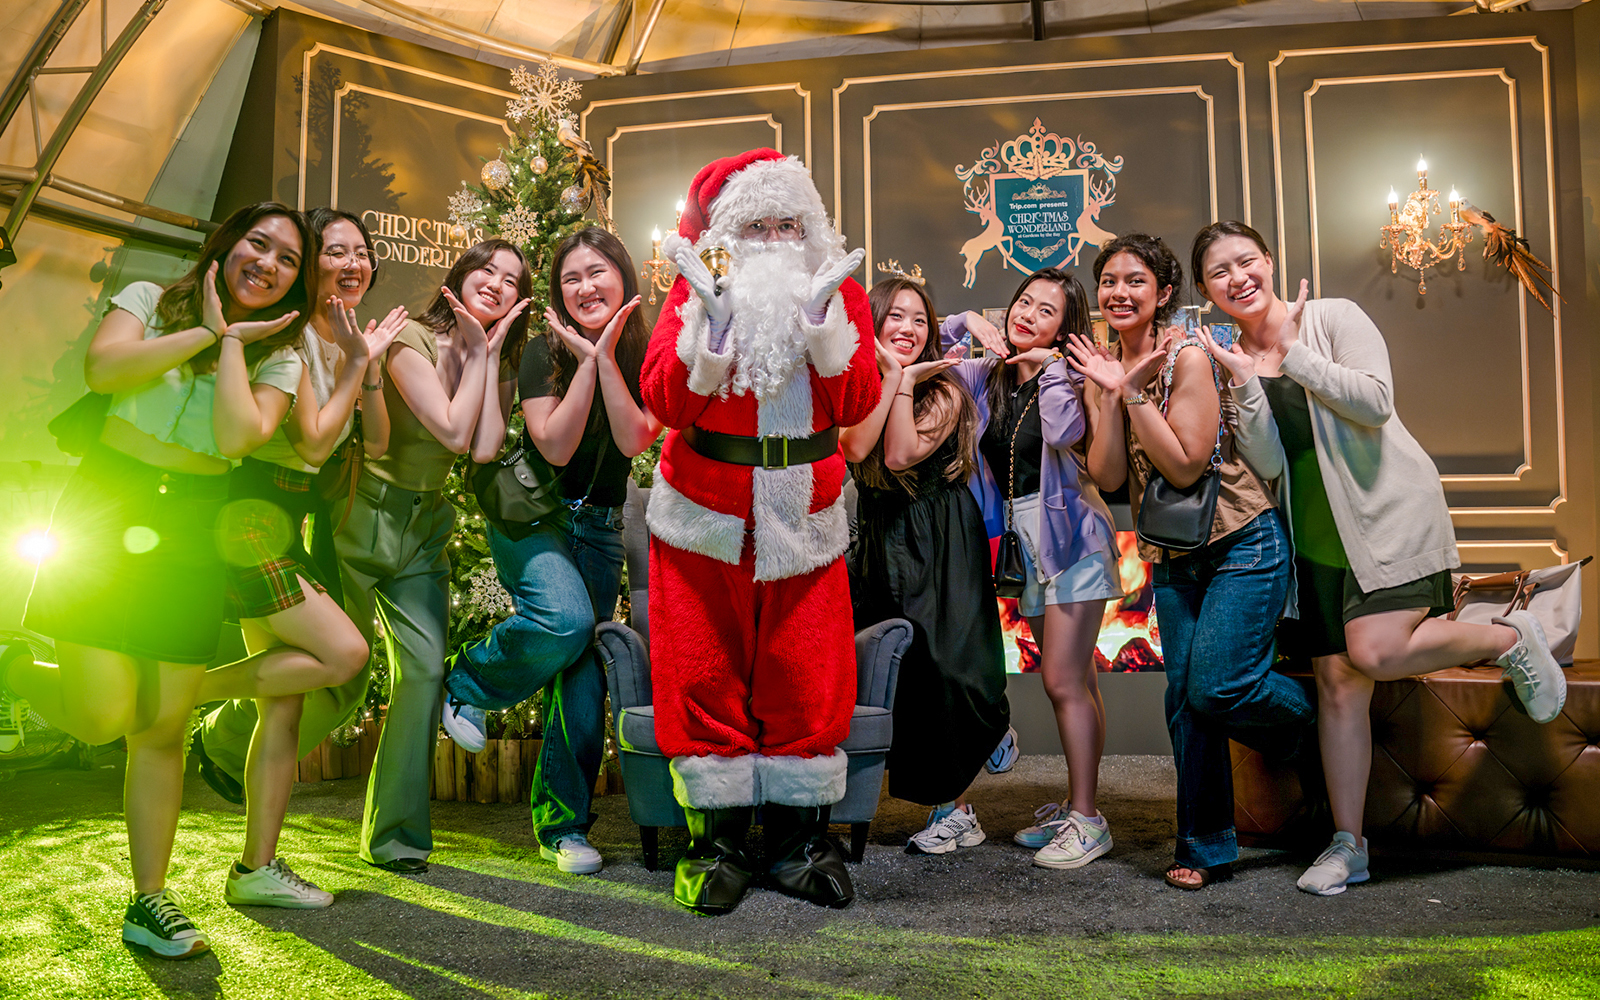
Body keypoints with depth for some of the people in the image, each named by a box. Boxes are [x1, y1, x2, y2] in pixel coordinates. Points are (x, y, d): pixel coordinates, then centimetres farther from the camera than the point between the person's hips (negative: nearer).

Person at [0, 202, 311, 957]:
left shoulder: (278, 356, 5)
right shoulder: (150, 298, 5)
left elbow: (237, 438, -14)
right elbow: (103, 367, -16)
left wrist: (230, 341, -9)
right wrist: (210, 331, -12)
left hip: (190, 535, 2)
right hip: (106, 510, -2)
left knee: (164, 725, 4)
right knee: (103, 719, -10)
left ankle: (149, 900, 16)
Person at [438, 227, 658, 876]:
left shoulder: (645, 357, 0)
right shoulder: (543, 352, -6)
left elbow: (634, 440, -15)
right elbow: (555, 447, -16)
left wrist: (606, 357, -20)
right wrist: (586, 362, -20)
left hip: (599, 528, 3)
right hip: (532, 513, -3)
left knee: (585, 675, 0)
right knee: (565, 618, -32)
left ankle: (563, 826, 12)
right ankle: (468, 684, -2)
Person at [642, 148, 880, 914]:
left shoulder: (841, 292, 5)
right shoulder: (695, 291, -2)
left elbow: (857, 404, -8)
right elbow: (663, 400, -14)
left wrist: (821, 320, -19)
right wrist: (713, 322, -25)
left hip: (804, 521, 2)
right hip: (706, 518, -1)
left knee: (807, 678, 2)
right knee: (706, 676, 1)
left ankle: (799, 839, 16)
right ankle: (716, 841, 13)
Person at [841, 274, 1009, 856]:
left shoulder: (944, 390, -2)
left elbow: (900, 455, -16)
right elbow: (855, 447, -14)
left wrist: (905, 381, -11)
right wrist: (891, 374, -13)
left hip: (940, 545, -4)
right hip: (878, 542, 4)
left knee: (941, 666, -8)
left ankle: (954, 806, 14)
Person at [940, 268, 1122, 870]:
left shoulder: (1066, 377, -6)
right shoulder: (987, 376, 10)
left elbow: (1065, 432, -25)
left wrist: (1051, 365, -16)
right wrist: (965, 322, 3)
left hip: (1069, 534, -6)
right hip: (1023, 541, 6)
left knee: (1062, 680, -9)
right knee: (1072, 681, 13)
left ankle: (1087, 820, 1)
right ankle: (1077, 811, 22)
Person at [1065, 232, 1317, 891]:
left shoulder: (1187, 357, -14)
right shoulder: (1102, 370, 5)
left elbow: (1185, 466, -21)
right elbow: (1107, 477, -6)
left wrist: (1134, 392, -22)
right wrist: (1110, 393, -14)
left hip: (1243, 544, -6)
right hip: (1173, 556, 6)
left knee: (1215, 686, -14)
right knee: (1184, 698, 5)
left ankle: (1313, 728, 20)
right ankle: (1206, 848, 17)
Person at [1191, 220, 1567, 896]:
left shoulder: (1333, 317, -4)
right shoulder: (1230, 361, 7)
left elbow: (1375, 402, -18)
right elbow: (1268, 462, -4)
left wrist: (1292, 351, -16)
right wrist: (1242, 378, -15)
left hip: (1389, 509, -4)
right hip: (1317, 534, 4)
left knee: (1375, 652, -22)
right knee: (1337, 683, 3)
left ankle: (1511, 639, 7)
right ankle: (1347, 845, 13)